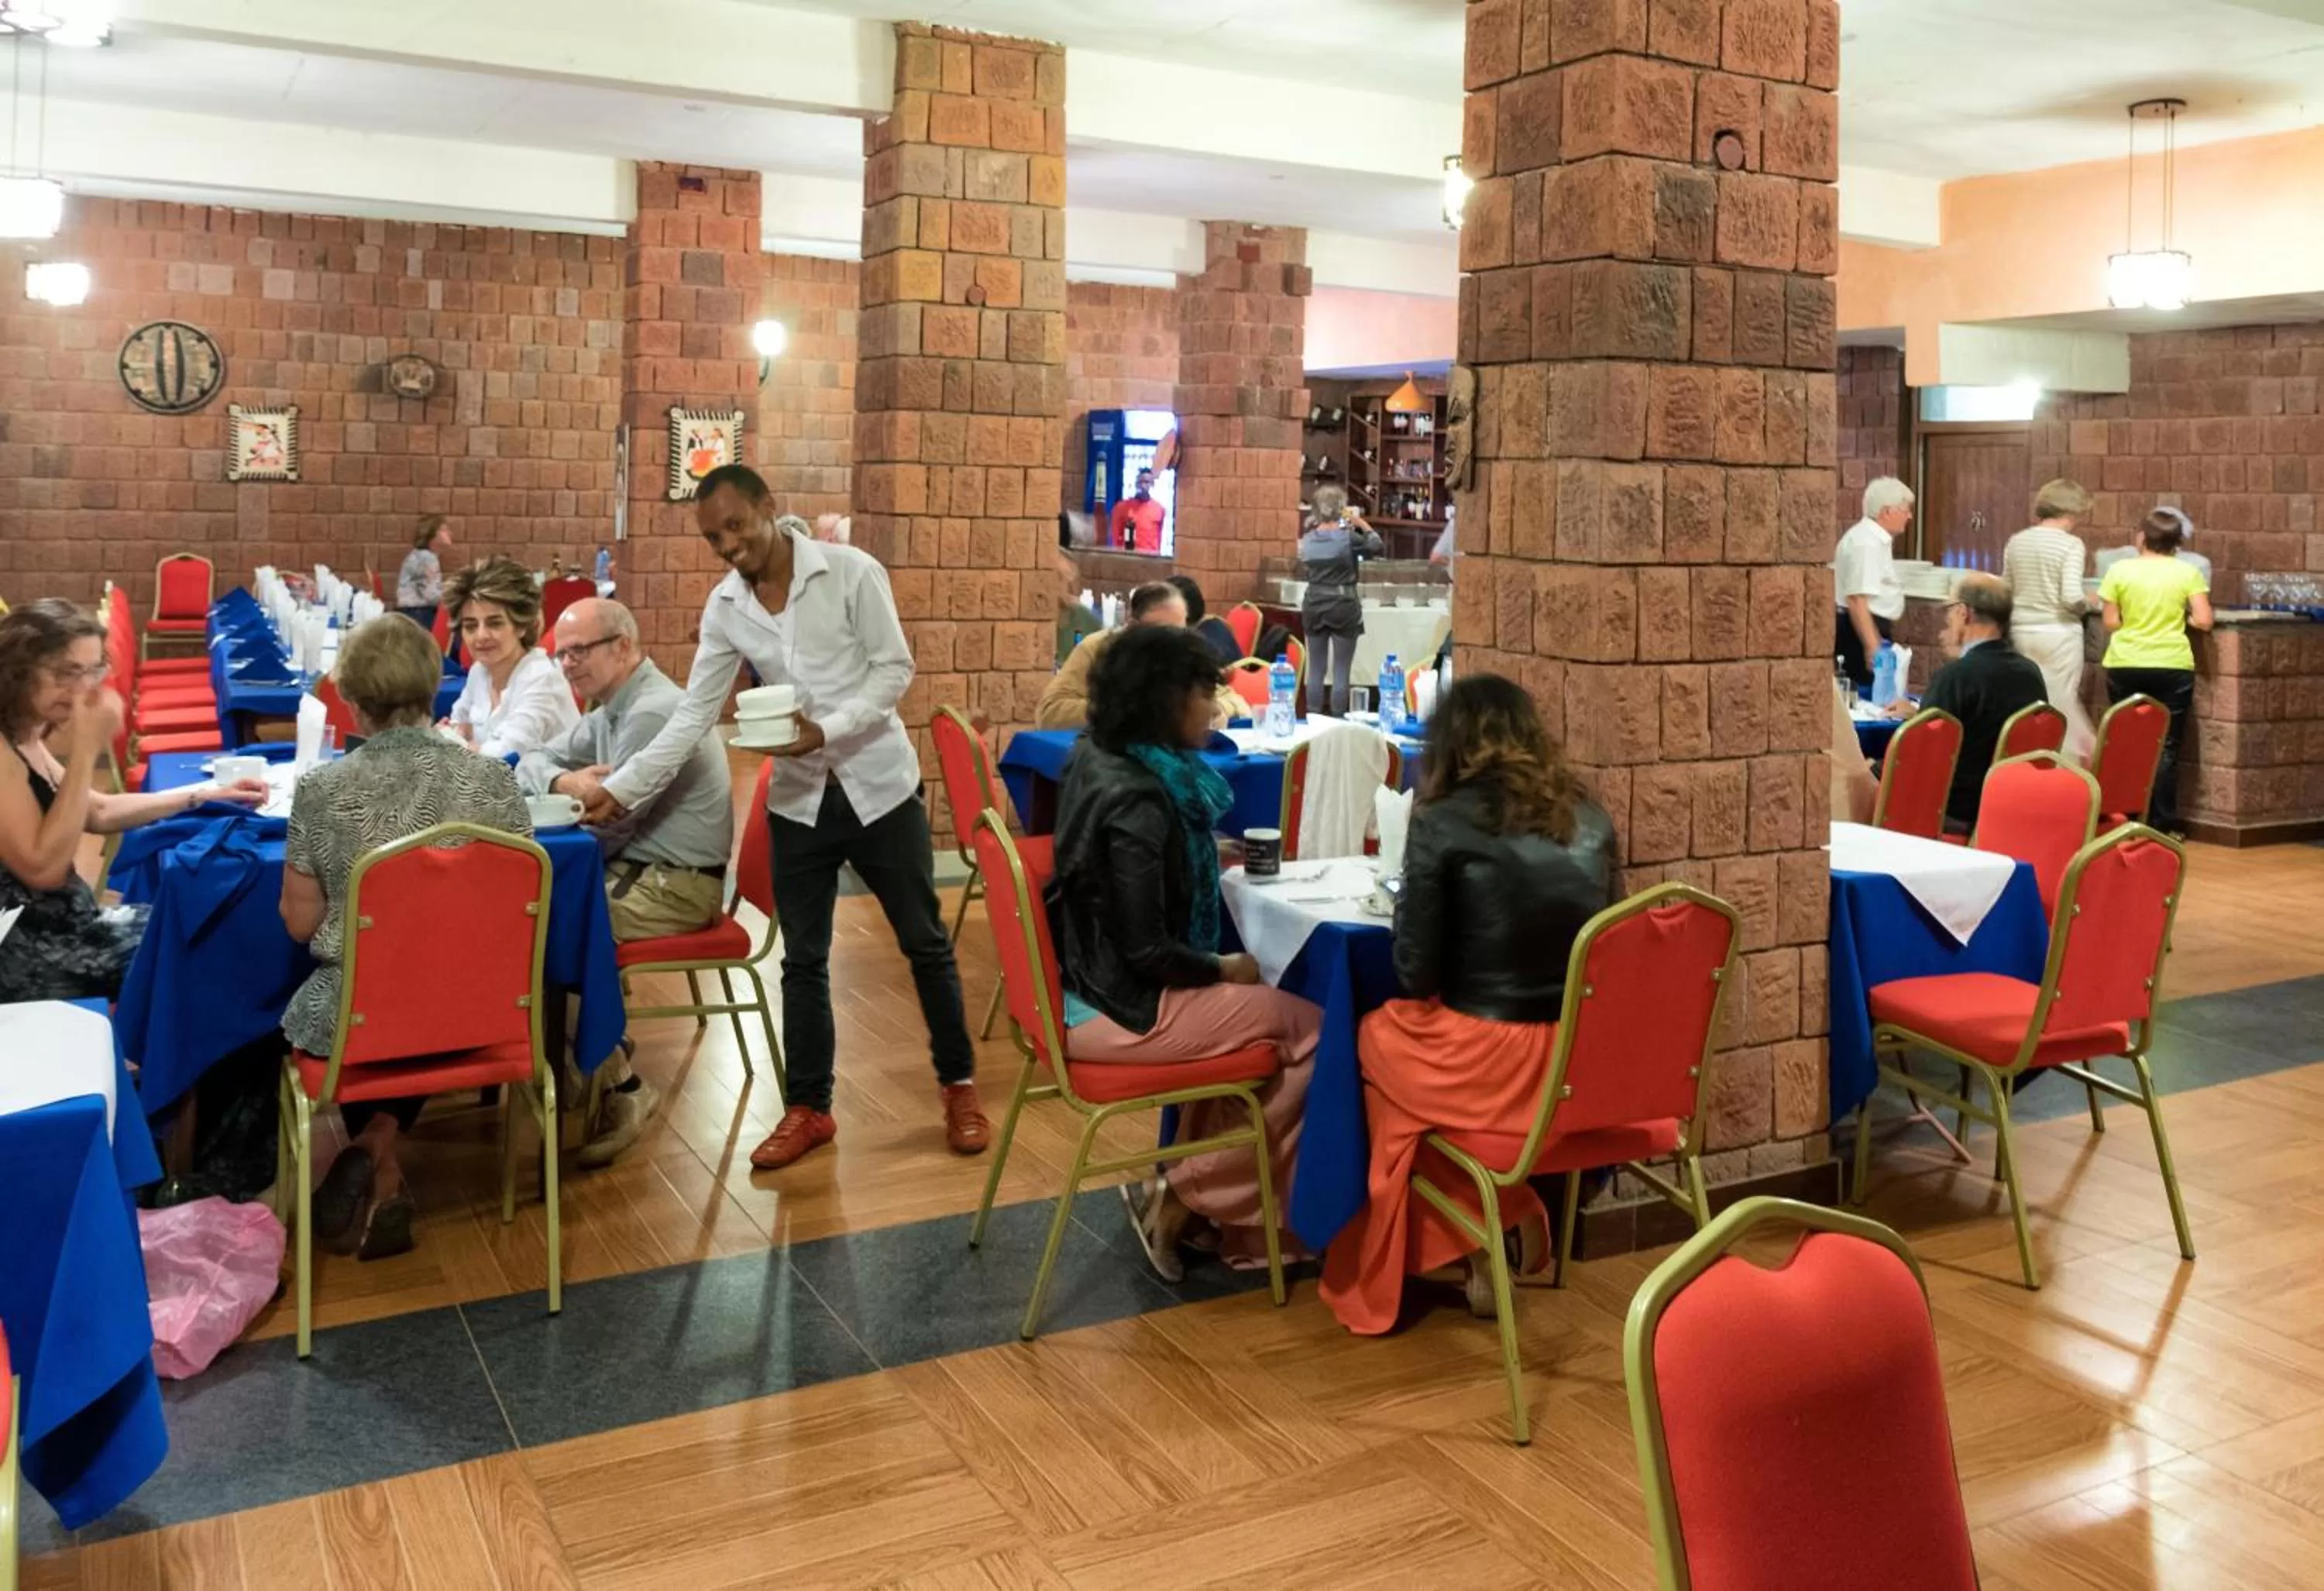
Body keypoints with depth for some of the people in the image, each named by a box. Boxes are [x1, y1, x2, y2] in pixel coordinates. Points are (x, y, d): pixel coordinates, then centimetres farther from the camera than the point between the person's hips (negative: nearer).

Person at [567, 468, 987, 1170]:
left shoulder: (852, 572, -12)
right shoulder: (724, 607, -1)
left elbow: (894, 669, -11)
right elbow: (693, 715, -1)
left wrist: (828, 730, -25)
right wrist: (620, 788, -9)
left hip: (879, 785, -3)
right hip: (798, 798, 3)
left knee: (925, 942, 7)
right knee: (803, 959, 9)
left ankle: (958, 1086, 22)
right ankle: (808, 1107, 21)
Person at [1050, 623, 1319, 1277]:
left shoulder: (1097, 757, 4)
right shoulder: (1136, 801, -26)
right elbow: (1146, 951, -24)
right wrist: (1224, 969, -7)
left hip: (1090, 984, 10)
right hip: (1124, 1010, -10)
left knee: (1252, 1006, 24)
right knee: (1312, 1031, -2)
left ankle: (1185, 1188, 21)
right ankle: (1184, 1197, 8)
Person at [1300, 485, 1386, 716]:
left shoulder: (1308, 539, 3)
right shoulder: (1348, 537, -11)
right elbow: (1379, 547, 0)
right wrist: (1361, 523, 7)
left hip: (1314, 605, 4)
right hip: (1343, 606, -4)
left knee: (1316, 669, 9)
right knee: (1341, 671, 2)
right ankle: (1337, 720, 4)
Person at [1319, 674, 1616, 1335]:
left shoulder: (1445, 823, -10)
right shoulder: (1591, 820, 5)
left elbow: (1416, 973, -7)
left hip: (1488, 1062, -5)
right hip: (1583, 1062, 6)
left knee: (1377, 1035, 25)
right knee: (1402, 1035, 30)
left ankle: (1471, 1242, 31)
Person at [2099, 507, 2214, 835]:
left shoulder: (2120, 570, -1)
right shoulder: (2188, 572, -1)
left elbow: (2111, 623, -1)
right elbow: (2203, 621, -6)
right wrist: (2178, 619, 13)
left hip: (2125, 666, 1)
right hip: (2172, 667, -1)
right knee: (2166, 747, 4)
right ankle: (2162, 825, 2)